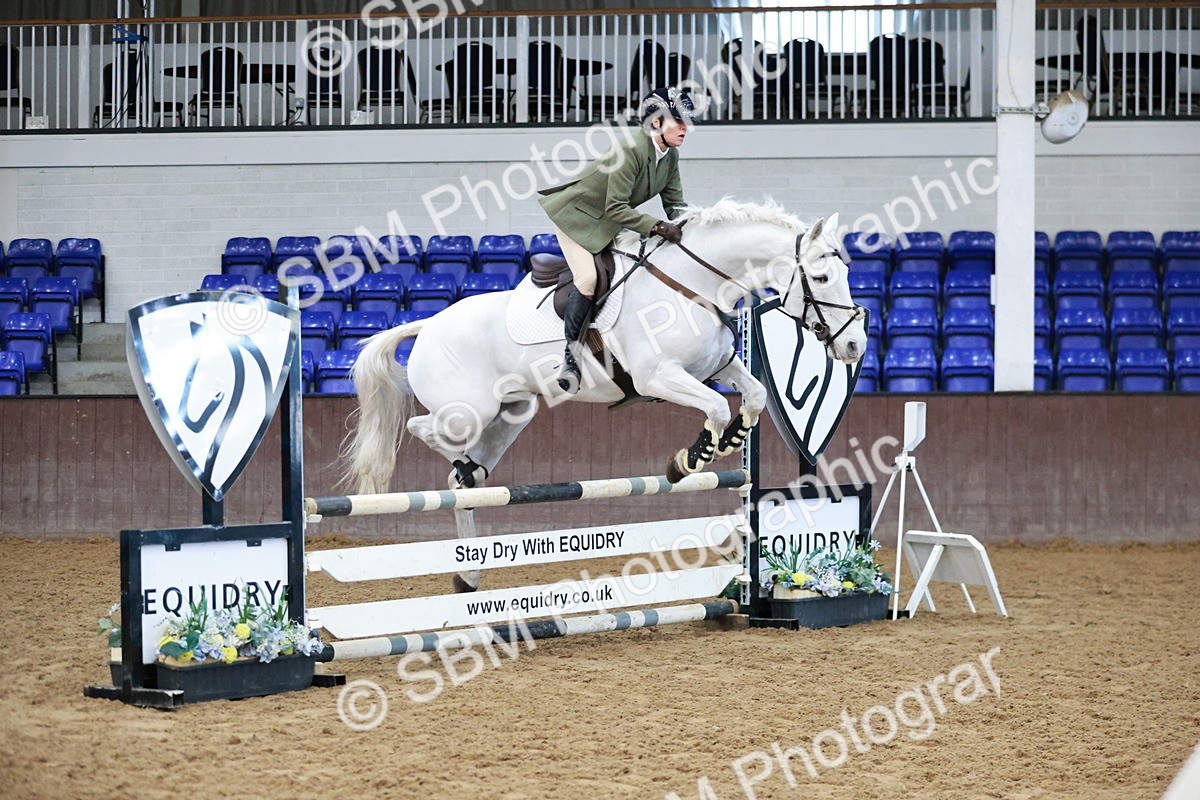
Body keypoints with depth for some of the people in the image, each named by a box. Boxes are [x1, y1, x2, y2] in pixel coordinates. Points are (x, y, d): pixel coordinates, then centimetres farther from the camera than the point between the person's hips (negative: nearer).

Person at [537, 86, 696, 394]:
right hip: (577, 213, -9)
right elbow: (616, 208, -31)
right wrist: (657, 226, -37)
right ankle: (569, 353, -15)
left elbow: (675, 203, 3)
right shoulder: (632, 151, -30)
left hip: (609, 224, 9)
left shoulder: (671, 156, -4)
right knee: (587, 278, -24)